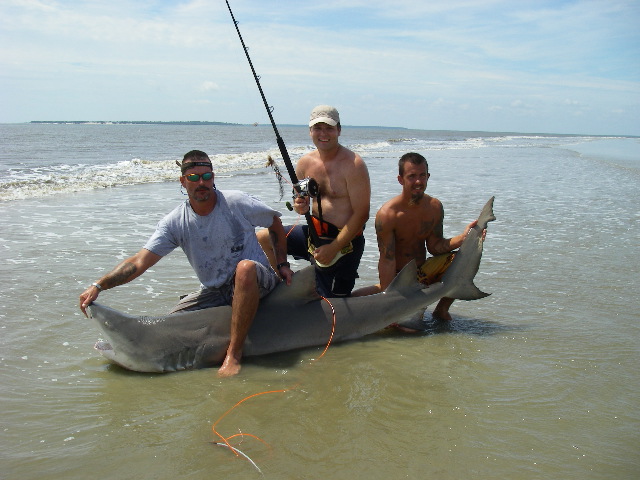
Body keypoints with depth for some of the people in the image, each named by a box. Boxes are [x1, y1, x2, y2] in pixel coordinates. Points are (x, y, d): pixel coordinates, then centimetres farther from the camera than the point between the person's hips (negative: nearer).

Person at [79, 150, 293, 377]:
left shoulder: (236, 201, -10)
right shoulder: (175, 222, -6)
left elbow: (275, 222, 5)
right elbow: (139, 262, -13)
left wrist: (282, 264, -1)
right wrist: (98, 286, -24)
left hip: (253, 281, -3)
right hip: (213, 291, 3)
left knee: (245, 267, -39)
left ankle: (234, 354, -36)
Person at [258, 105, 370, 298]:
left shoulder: (353, 164, -16)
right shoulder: (305, 162, 3)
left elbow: (361, 215, -18)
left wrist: (333, 248, -22)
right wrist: (300, 206, -8)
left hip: (343, 240, -7)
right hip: (313, 233, 7)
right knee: (261, 239, 6)